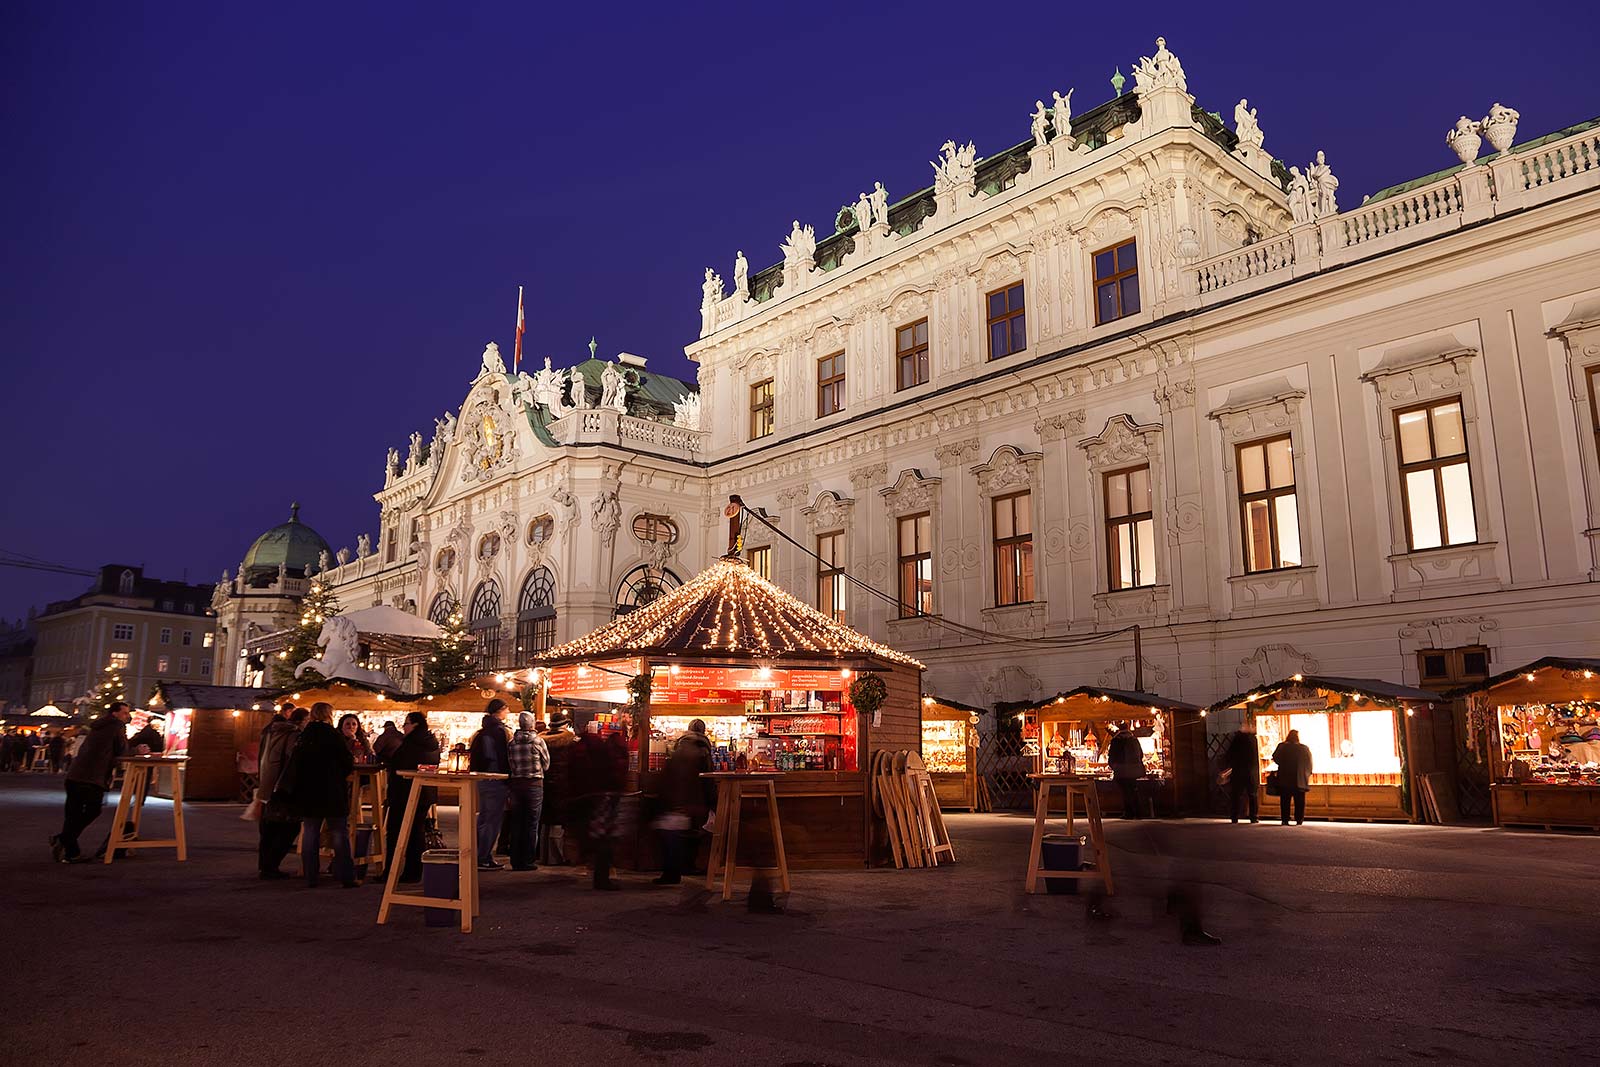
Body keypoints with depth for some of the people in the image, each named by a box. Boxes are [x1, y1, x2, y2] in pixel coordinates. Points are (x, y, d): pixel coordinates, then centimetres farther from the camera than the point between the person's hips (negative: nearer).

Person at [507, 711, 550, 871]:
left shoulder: (512, 741, 0)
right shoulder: (538, 741, -8)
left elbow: (510, 763, 3)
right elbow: (546, 763, 0)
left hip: (516, 783, 3)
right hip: (535, 784, -3)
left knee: (516, 823, 11)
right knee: (531, 824, 4)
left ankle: (516, 861, 15)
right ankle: (527, 861, 5)